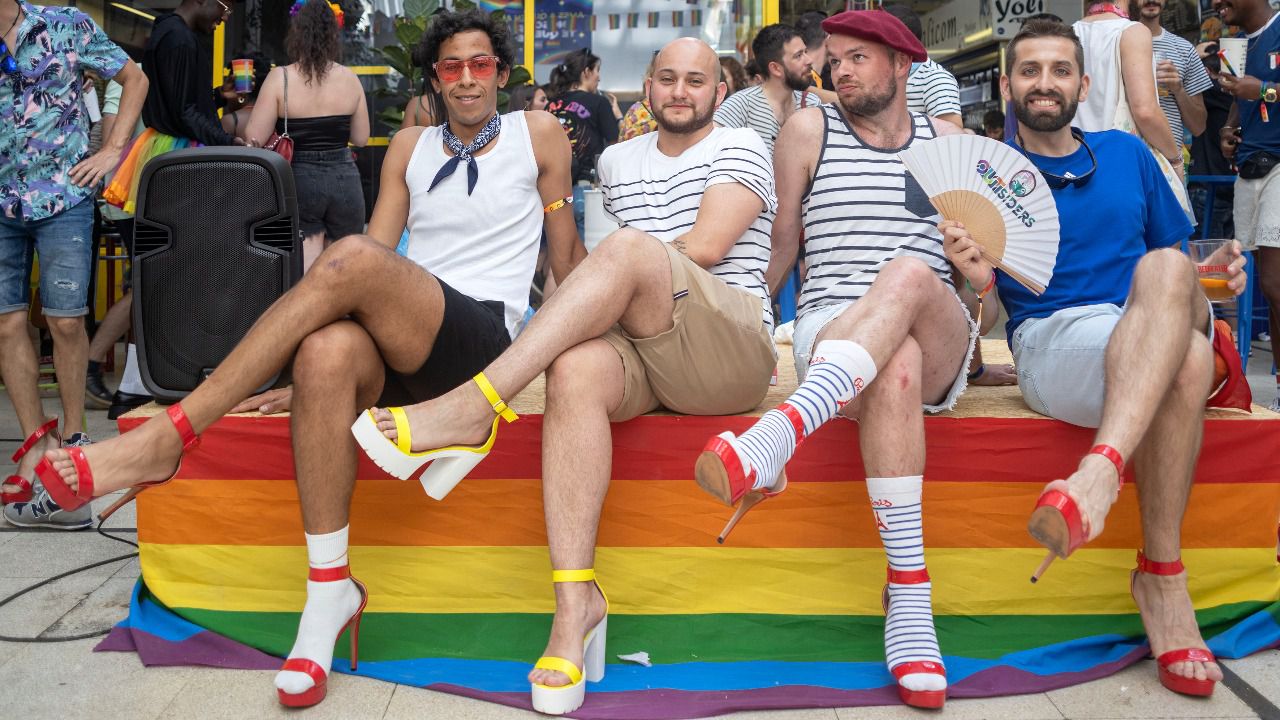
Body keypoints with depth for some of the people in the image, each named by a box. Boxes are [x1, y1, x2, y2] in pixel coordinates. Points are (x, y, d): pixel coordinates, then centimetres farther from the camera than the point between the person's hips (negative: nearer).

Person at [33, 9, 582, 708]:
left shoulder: (538, 133, 14)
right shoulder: (411, 146, 21)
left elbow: (566, 255, 18)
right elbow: (379, 246, 12)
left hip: (487, 335, -3)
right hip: (398, 347, 4)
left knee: (350, 259, -32)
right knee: (328, 350, -35)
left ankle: (167, 436, -27)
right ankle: (329, 588, -26)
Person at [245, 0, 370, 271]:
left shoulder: (280, 78, -7)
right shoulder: (349, 78, 1)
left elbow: (254, 140, -7)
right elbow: (361, 138, 8)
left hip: (298, 181, -2)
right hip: (344, 180, 2)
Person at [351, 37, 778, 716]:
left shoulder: (740, 147, 8)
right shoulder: (617, 161, 25)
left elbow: (704, 246, -6)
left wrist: (628, 268, 2)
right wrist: (602, 297, 14)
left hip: (732, 352, -4)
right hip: (633, 344, 4)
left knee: (630, 249, -31)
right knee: (574, 367, -32)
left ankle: (473, 406, -33)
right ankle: (575, 600, -36)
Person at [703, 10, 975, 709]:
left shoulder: (947, 139, 20)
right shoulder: (810, 130, 15)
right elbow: (780, 244, 14)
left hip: (941, 345, 1)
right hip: (828, 331, -1)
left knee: (911, 273, -36)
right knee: (895, 365, -38)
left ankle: (778, 436, -53)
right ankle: (908, 591, -41)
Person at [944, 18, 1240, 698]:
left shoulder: (1125, 153, 20)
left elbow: (1177, 262, 24)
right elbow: (982, 299, 5)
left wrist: (1214, 277, 0)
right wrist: (977, 277, -20)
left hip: (1161, 332, 3)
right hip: (1049, 340, -3)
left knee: (1164, 267, -34)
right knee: (1185, 359, -35)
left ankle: (1099, 473, -47)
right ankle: (1162, 573, -35)